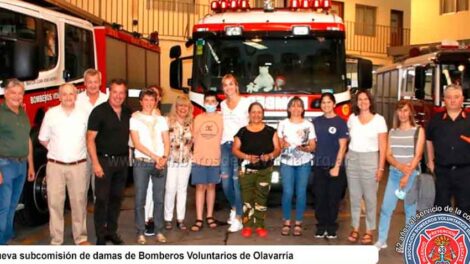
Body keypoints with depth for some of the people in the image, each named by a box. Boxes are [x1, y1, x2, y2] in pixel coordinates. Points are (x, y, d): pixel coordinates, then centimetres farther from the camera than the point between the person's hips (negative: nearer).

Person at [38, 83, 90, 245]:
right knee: (55, 202, 0)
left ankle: (81, 237, 17)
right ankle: (56, 240, 9)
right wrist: (57, 151, 6)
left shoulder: (83, 115, 2)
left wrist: (76, 151, 7)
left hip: (78, 165, 1)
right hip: (55, 165, 0)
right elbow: (43, 139, 9)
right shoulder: (51, 114, 1)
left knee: (79, 201, 6)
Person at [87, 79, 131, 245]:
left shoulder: (128, 113, 7)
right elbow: (90, 139, -11)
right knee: (102, 199, 0)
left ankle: (112, 231, 24)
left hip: (122, 161, 5)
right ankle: (101, 235, 9)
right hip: (105, 161, -5)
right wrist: (95, 163, -16)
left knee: (116, 197, 12)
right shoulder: (99, 111, -9)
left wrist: (129, 158, 8)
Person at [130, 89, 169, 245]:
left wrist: (164, 158, -10)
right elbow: (136, 143, -6)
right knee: (140, 199, 0)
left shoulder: (161, 120, 13)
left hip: (160, 163, 3)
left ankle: (159, 231, 13)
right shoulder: (135, 119, 3)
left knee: (159, 199, 4)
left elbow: (166, 142, 9)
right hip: (142, 163, -3)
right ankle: (140, 232, 8)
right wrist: (155, 157, -13)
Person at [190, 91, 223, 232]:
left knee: (211, 186, 10)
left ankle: (209, 216, 21)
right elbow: (194, 138, 11)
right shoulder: (198, 118, 6)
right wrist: (191, 154, 6)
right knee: (200, 187, 1)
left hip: (215, 158, 0)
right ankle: (199, 220, 3)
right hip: (199, 158, 0)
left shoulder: (221, 118, 2)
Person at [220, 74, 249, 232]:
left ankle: (238, 219, -2)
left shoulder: (245, 103, -2)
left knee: (237, 182, -7)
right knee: (226, 183, 5)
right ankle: (234, 207, 31)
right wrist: (223, 142, 14)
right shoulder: (223, 104, 15)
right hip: (225, 145, 5)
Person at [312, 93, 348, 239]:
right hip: (319, 165, 3)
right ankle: (321, 227, 14)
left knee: (333, 198, 3)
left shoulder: (340, 122, -2)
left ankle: (332, 228, 14)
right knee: (319, 197, 4)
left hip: (334, 166, -3)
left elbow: (342, 146, -6)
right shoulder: (316, 121, 10)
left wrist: (337, 166, -12)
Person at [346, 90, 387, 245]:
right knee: (354, 197, 6)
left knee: (370, 198, 0)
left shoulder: (379, 120, -3)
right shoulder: (352, 118, 8)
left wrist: (381, 167, -9)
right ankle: (355, 229, 14)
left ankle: (369, 231, 8)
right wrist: (345, 159, 7)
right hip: (352, 159, 3)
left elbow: (383, 146, -4)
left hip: (370, 160, -3)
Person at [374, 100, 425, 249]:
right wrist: (400, 166, -15)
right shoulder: (392, 132, 10)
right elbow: (388, 155, 5)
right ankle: (381, 240, 9)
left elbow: (418, 155, -7)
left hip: (412, 174, -3)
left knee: (410, 209, 2)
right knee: (386, 207, 0)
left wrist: (407, 175, -14)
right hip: (394, 173, 3)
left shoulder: (418, 131, -1)